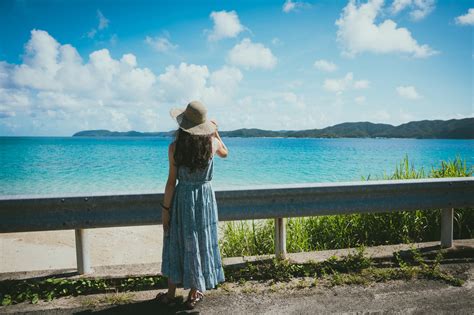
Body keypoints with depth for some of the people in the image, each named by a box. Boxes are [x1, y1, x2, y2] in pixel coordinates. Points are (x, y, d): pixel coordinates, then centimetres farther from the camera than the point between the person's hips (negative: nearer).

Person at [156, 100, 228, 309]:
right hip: (205, 196, 1)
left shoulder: (175, 147, -14)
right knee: (201, 243, 13)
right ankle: (194, 294, 25)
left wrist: (165, 208, -2)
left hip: (182, 197, -1)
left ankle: (171, 294, 25)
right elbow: (225, 153, 15)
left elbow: (172, 181, -11)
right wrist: (215, 131, 20)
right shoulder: (212, 143, -9)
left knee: (177, 243, 13)